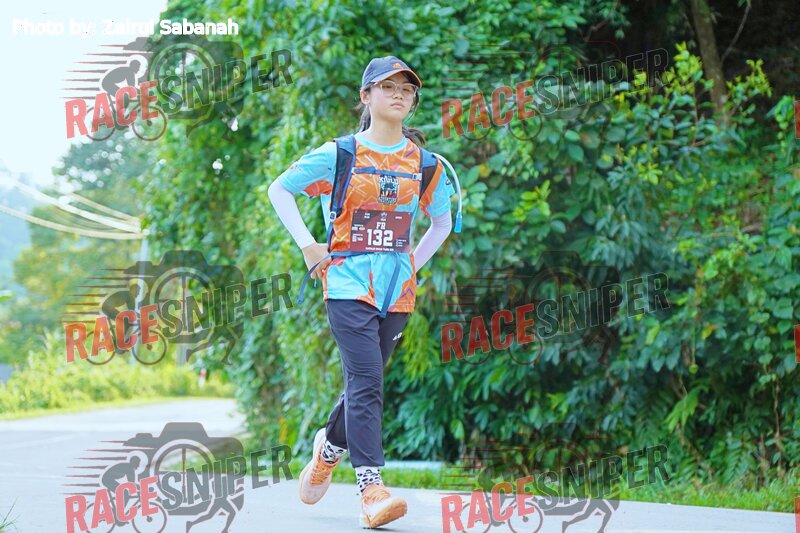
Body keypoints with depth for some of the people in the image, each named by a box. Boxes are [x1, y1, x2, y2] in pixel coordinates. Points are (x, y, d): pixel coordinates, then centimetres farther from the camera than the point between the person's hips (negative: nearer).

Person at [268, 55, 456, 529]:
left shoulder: (425, 164, 9)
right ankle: (372, 490, -20)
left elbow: (442, 221, 24)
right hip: (349, 284, -4)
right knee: (366, 383, -16)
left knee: (364, 385, 9)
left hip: (397, 291, 4)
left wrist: (413, 265, 12)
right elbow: (280, 190, 9)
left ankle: (329, 448, 38)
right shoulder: (340, 154, 0)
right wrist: (308, 246, 1)